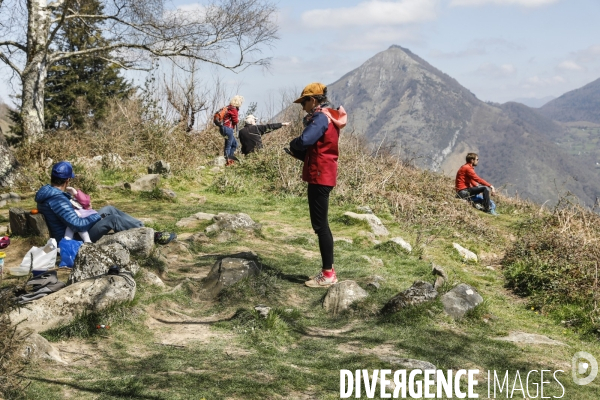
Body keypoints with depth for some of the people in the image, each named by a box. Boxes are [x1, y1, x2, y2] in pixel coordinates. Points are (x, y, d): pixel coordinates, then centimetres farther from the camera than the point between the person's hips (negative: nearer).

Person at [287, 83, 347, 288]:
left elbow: (305, 140, -28)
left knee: (320, 224, -7)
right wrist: (297, 153, 7)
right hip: (322, 175, 10)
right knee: (320, 224, 13)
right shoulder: (326, 117, 18)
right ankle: (328, 271, 18)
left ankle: (328, 274, -4)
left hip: (320, 176, -10)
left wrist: (293, 144, -6)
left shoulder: (321, 117, -14)